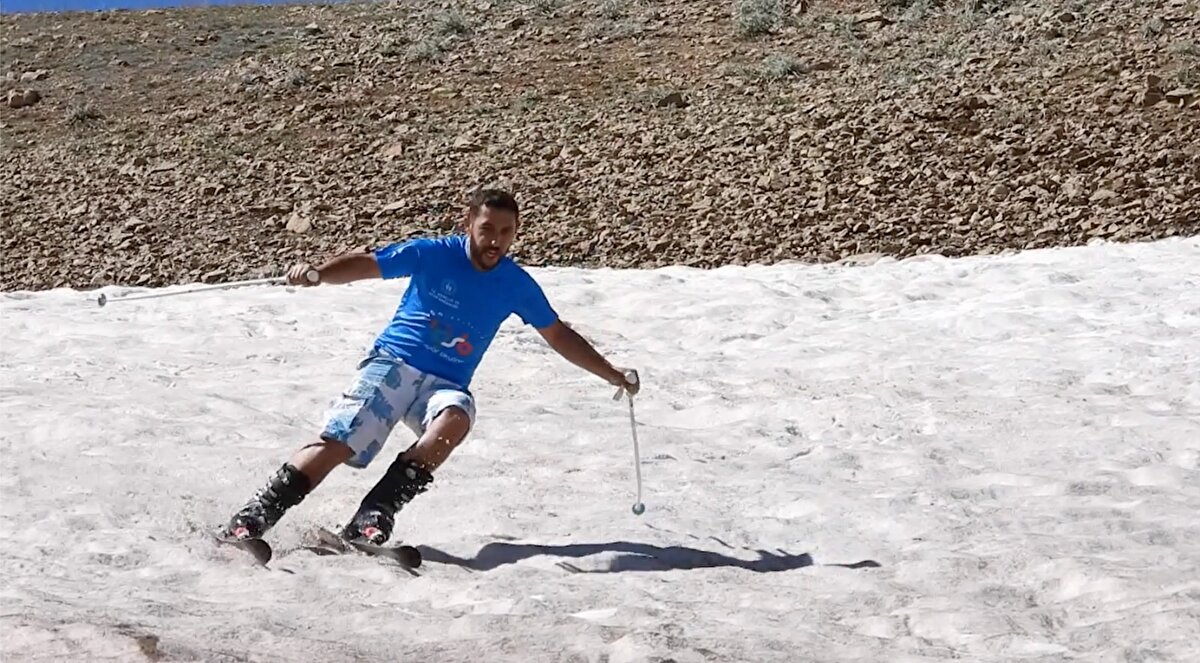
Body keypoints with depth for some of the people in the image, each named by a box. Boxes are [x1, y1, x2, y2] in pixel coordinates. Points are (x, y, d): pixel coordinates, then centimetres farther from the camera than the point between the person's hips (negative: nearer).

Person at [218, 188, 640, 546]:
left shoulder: (516, 285, 8)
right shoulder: (433, 254, -1)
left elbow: (559, 335, 20)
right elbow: (368, 264, 0)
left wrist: (612, 374, 19)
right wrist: (318, 273, -19)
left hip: (446, 385, 2)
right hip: (393, 363, -2)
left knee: (455, 419, -34)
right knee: (337, 444, -21)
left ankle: (373, 517, -35)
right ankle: (250, 519, -16)